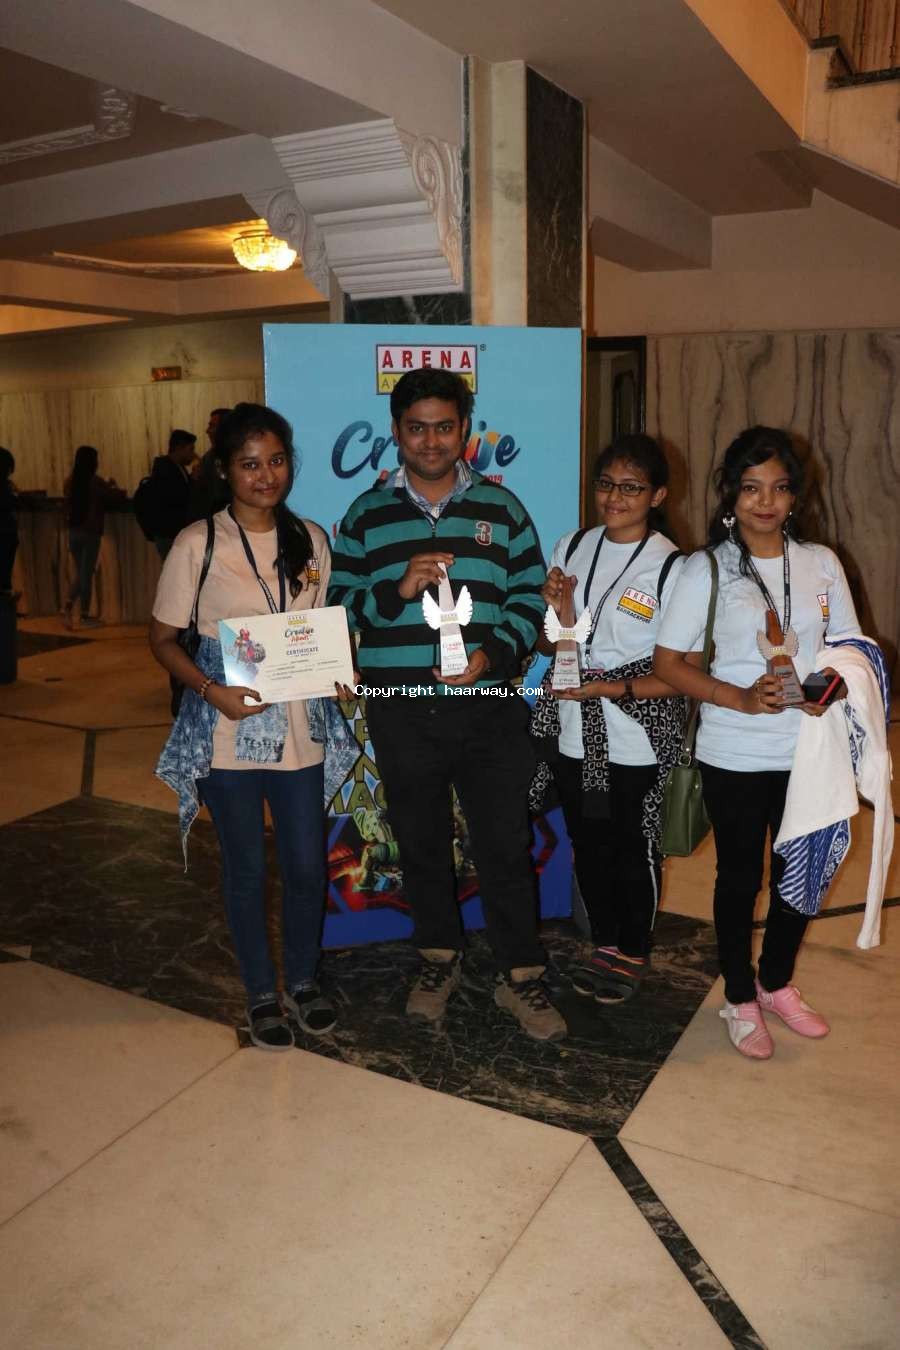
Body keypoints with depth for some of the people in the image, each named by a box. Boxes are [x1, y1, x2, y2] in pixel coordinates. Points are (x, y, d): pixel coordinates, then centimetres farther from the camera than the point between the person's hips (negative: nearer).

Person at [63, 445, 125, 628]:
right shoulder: (95, 482, -12)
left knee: (80, 572, 15)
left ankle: (68, 605, -4)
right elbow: (117, 497, -5)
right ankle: (84, 615, 7)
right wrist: (120, 490, 18)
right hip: (91, 532, -5)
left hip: (73, 532, 5)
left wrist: (106, 486, 24)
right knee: (87, 573, 2)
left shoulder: (70, 482, 3)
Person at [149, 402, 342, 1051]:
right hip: (227, 732, -3)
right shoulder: (199, 543, -7)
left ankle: (303, 979, 34)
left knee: (308, 865, 9)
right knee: (247, 869, 10)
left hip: (298, 727, 3)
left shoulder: (311, 538, 3)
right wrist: (212, 690, -18)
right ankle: (262, 993, 31)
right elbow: (163, 639, -3)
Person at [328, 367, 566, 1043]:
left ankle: (521, 975, 23)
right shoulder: (367, 514, 5)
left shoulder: (501, 507, 4)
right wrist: (399, 588, -16)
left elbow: (531, 596, 3)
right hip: (400, 715, 1)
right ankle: (439, 958, 36)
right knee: (421, 843, 15)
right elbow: (341, 606, 1)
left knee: (506, 845, 4)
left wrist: (495, 653, -14)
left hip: (488, 708, -1)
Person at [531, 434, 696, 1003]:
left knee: (634, 849, 13)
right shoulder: (571, 548, 2)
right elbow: (551, 647, 7)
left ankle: (634, 954, 35)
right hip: (572, 735, 4)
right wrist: (557, 607, -13)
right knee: (588, 844, 17)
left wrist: (615, 688, -24)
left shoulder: (671, 567, -12)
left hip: (636, 742, -4)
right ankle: (605, 945, 39)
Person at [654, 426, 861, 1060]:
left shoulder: (822, 563, 3)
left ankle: (777, 983, 40)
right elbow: (668, 662, -8)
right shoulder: (707, 569, -6)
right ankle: (741, 1000, 32)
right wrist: (742, 699, -21)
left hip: (808, 751, 3)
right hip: (735, 756, -3)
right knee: (740, 877, 11)